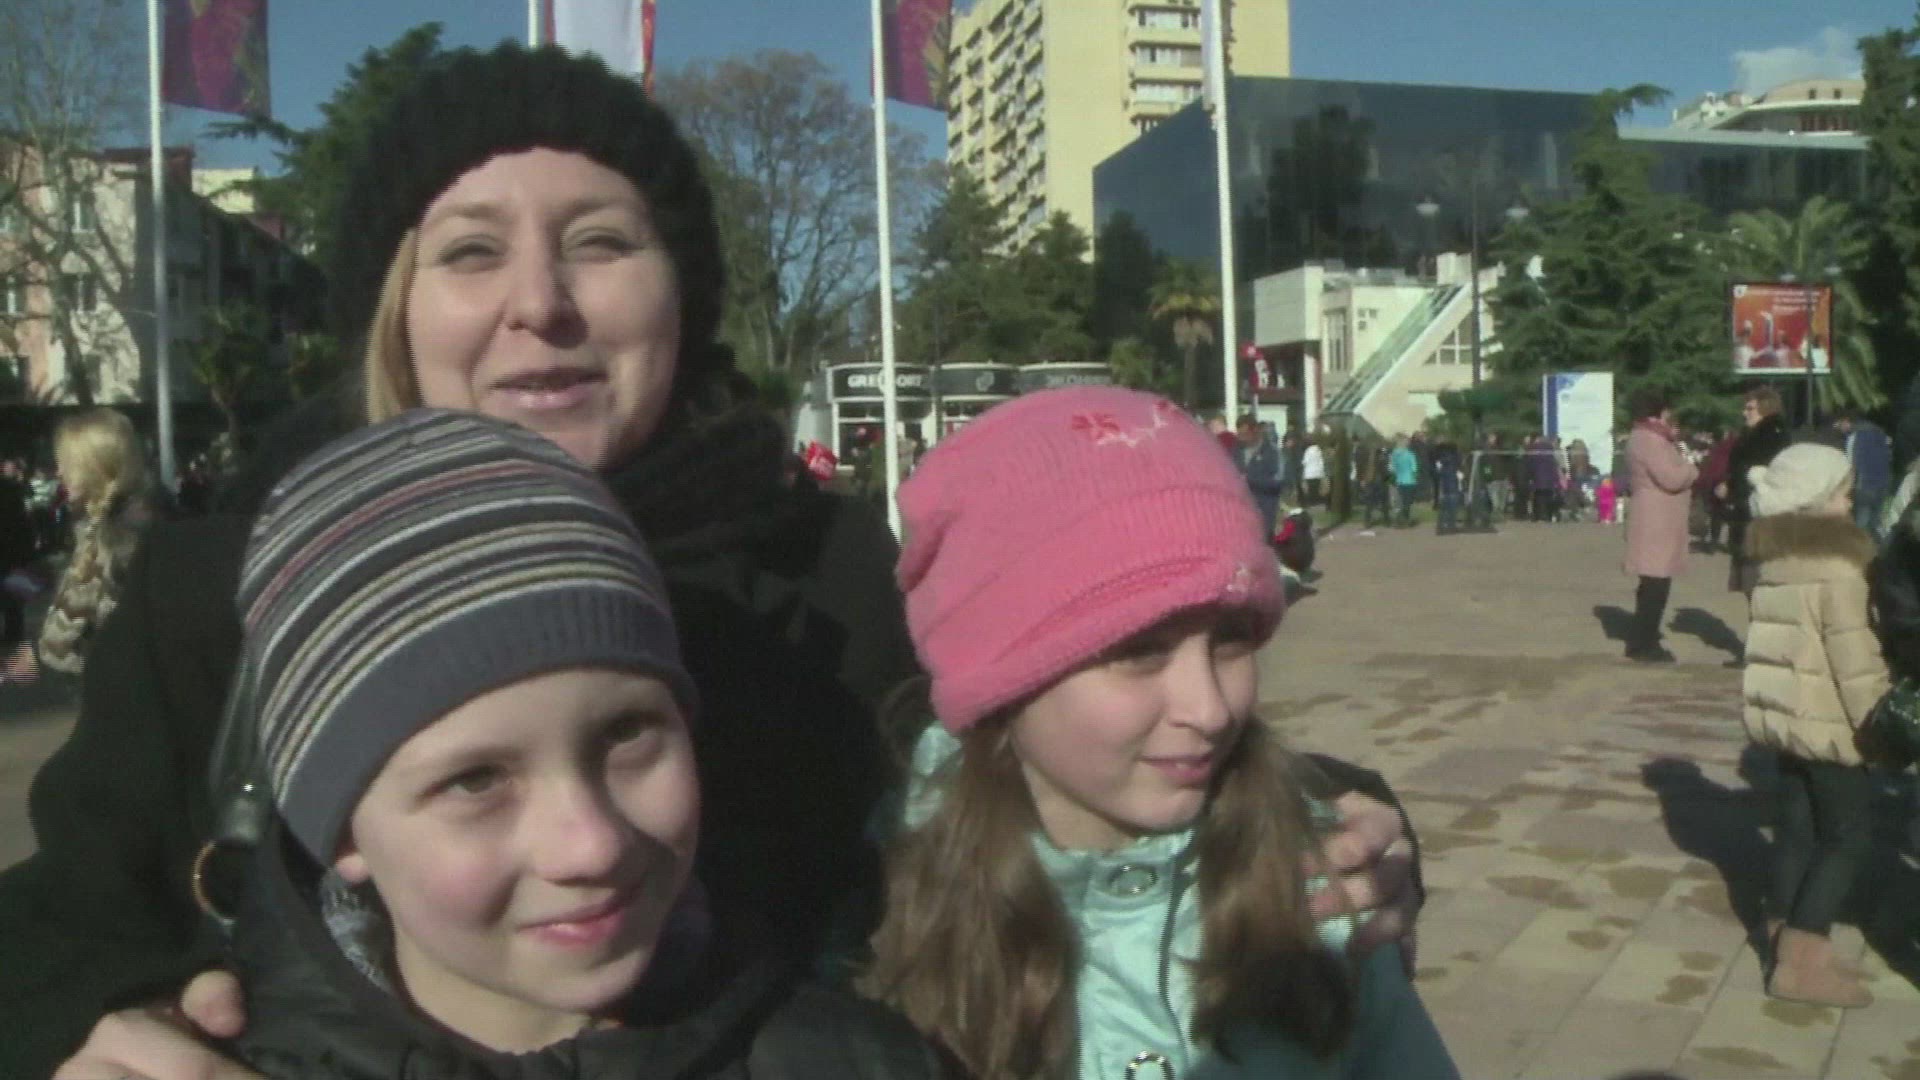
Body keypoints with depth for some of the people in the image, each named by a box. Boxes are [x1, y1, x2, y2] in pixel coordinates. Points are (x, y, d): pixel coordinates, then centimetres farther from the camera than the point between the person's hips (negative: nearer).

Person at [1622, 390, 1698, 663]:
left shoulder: (1649, 439, 19)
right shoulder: (1649, 441, -16)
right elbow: (1672, 478, -23)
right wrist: (1694, 469, -4)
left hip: (1658, 521, 11)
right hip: (1656, 523, -11)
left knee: (1653, 583, 15)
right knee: (1656, 583, -8)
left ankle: (1640, 640, 22)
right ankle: (1644, 644, -5)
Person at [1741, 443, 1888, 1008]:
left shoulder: (1775, 559, 8)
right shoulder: (1836, 566, -16)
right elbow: (1855, 659, -17)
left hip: (1782, 714, 7)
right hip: (1828, 722, -7)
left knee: (1795, 830, 14)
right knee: (1847, 837, 2)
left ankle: (1788, 947, 20)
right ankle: (1801, 962, 1)